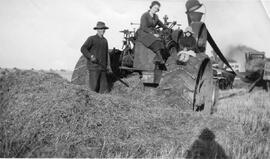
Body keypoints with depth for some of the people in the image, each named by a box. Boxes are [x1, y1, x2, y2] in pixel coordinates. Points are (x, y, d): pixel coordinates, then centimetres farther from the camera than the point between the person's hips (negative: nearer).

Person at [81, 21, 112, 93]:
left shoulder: (105, 40, 18)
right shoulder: (91, 39, -1)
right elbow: (83, 49, -11)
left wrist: (108, 65, 12)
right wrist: (91, 56, -25)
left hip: (103, 68, 6)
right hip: (94, 67, -6)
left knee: (104, 89, 1)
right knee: (94, 87, -8)